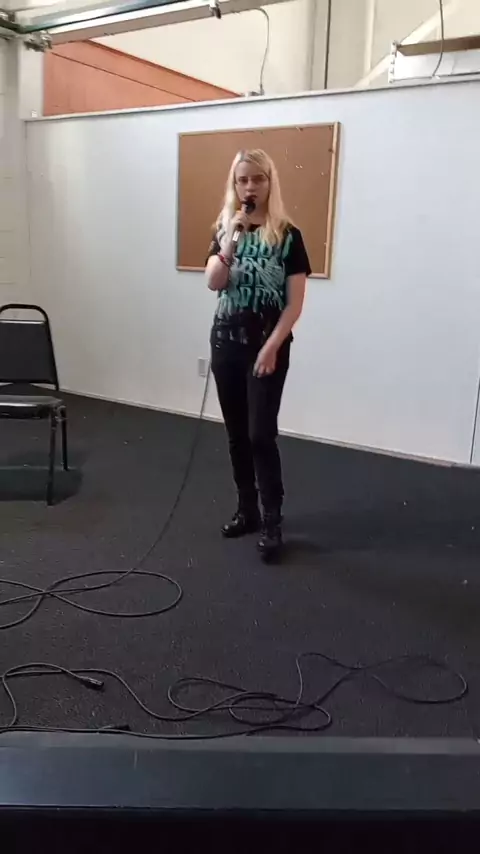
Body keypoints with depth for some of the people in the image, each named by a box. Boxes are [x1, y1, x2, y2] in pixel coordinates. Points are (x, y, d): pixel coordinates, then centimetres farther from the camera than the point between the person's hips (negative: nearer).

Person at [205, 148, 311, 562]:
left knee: (261, 434, -7)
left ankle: (273, 522, 4)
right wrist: (231, 240, -19)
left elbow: (295, 303, -8)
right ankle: (247, 510, 24)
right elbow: (214, 283, -8)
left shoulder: (287, 236, -5)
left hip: (267, 347, -4)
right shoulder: (224, 230, 7)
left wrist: (271, 347, -15)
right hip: (226, 343, 4)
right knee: (237, 433, 10)